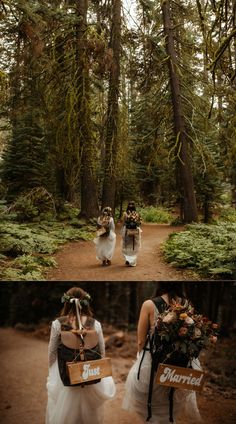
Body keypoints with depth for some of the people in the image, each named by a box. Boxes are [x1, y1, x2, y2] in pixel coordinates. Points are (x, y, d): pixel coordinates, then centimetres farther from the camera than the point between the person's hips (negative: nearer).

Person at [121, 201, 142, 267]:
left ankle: (127, 259, -3)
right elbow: (139, 223, -4)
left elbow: (123, 223, -5)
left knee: (127, 247, 16)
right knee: (134, 247, 12)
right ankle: (132, 262, 13)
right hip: (135, 232, 0)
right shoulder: (137, 214, -5)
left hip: (126, 232, 0)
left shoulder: (125, 214, -7)